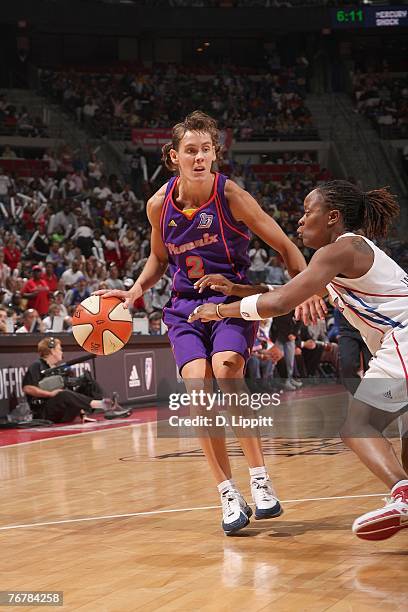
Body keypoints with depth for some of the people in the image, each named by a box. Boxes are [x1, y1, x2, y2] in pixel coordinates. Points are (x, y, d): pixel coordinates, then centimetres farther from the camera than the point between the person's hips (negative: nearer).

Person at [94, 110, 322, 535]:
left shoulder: (230, 196, -13)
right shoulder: (159, 205, -2)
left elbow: (285, 247, -8)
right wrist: (136, 291, 1)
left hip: (233, 298, -3)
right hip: (186, 305, 3)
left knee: (225, 369, -30)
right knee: (198, 388, -18)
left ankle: (260, 481, -19)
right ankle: (229, 496, -9)